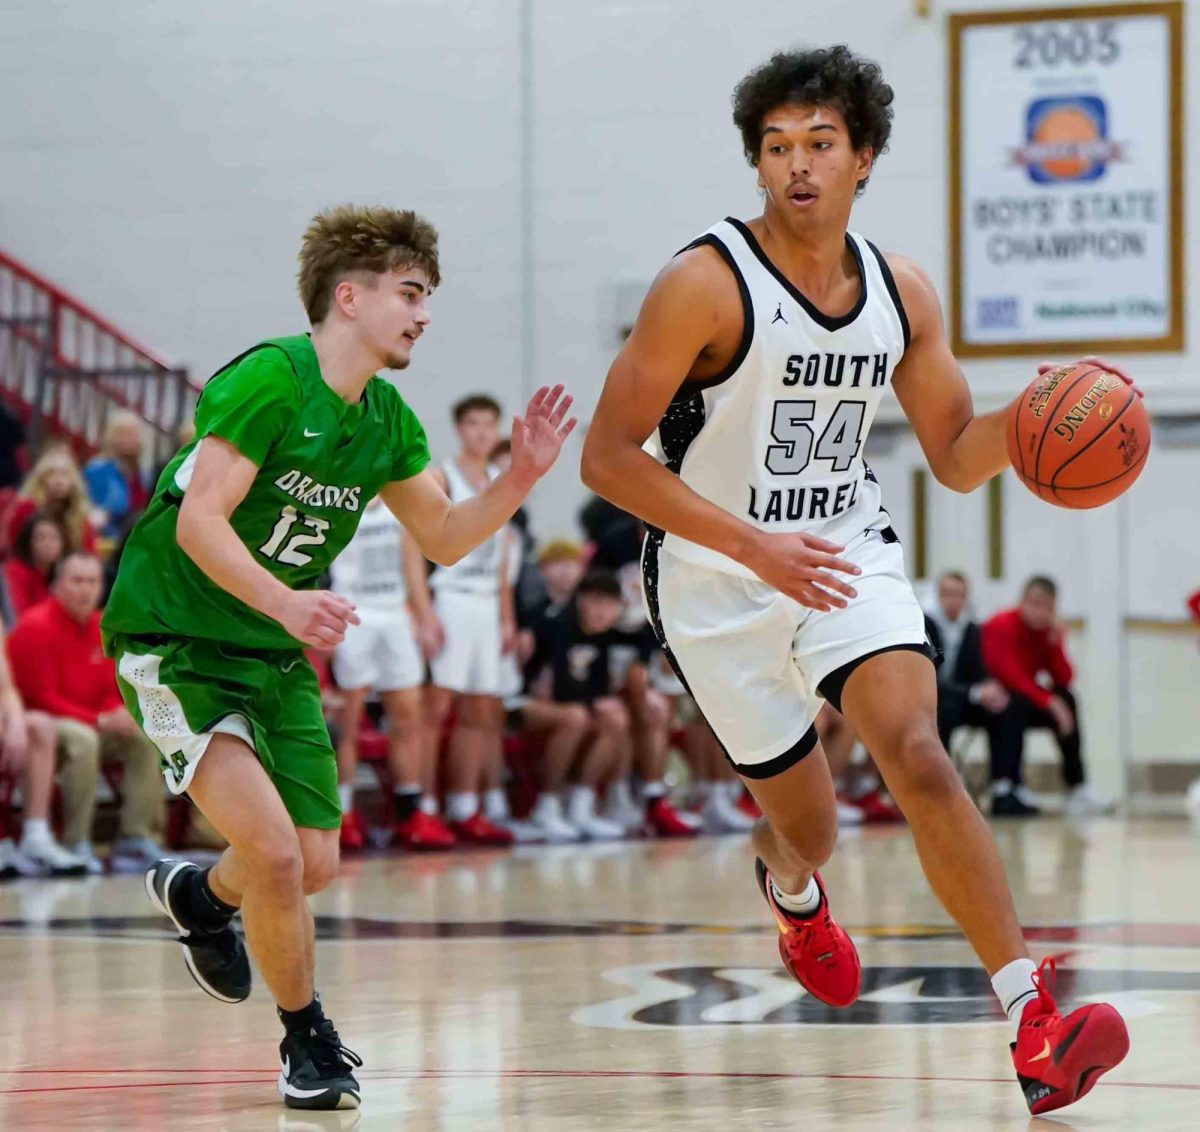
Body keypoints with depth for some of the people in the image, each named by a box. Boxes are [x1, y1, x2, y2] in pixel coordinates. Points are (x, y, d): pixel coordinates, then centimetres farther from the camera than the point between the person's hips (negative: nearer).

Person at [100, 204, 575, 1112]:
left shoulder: (387, 421, 4)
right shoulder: (269, 379, -20)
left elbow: (443, 538, 14)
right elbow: (199, 523, -27)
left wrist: (523, 476, -3)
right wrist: (286, 602, -41)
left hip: (276, 653, 8)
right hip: (174, 637, -8)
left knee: (315, 863, 7)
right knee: (274, 851, -19)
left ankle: (199, 896, 42)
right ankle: (309, 1039, 3)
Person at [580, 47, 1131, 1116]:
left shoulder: (903, 293, -1)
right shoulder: (707, 284, -17)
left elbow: (957, 458, 8)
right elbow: (608, 456, -18)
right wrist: (756, 546, -25)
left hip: (847, 555, 2)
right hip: (718, 583, -2)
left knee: (918, 756, -22)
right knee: (806, 821, 10)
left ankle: (1034, 1026, -26)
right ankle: (791, 889, 52)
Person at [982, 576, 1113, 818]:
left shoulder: (1048, 631, 3)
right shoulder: (1001, 626, -16)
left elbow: (1064, 679, -5)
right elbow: (1010, 675, -28)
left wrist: (1055, 642, -18)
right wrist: (1048, 701, -35)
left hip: (1027, 699, 7)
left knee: (1066, 699, -13)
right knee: (1018, 703, -35)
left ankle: (1078, 787, -14)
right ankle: (1004, 787, -42)